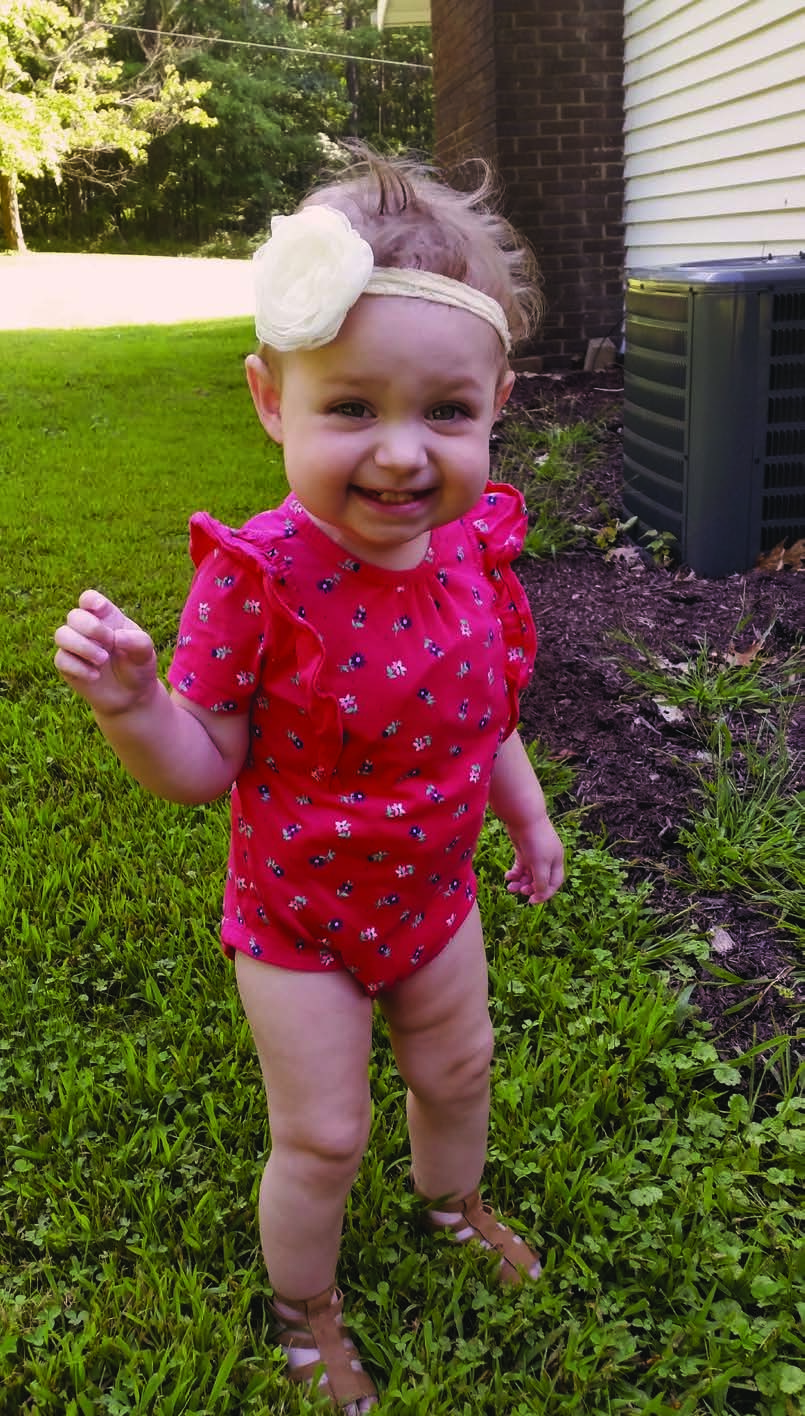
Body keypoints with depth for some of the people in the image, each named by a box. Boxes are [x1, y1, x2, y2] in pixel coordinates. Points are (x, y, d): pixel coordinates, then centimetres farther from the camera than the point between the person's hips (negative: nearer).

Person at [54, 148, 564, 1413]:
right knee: (321, 1138, 12)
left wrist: (527, 814, 14)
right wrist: (129, 702, -41)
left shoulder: (474, 544, -13)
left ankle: (451, 1201, 60)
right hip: (300, 915, -5)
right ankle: (305, 1313, 43)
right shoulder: (259, 581, -30)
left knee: (457, 1069, 26)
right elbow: (199, 767, -21)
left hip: (433, 890, 5)